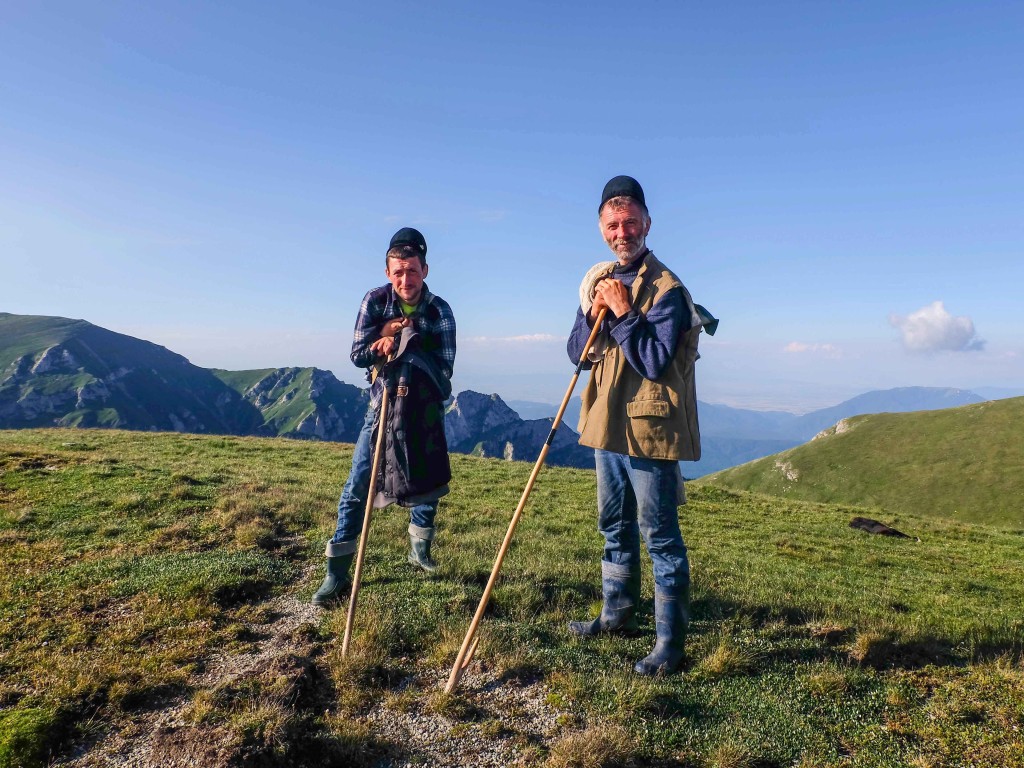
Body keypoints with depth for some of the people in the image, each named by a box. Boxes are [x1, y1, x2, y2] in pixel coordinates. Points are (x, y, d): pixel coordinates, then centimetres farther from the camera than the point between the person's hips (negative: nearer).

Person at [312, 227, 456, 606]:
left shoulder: (440, 311, -13)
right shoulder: (375, 301, -10)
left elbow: (444, 369, -20)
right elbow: (357, 354, -10)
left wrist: (395, 345, -27)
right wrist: (387, 335, -26)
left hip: (426, 409, 0)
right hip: (382, 406, 0)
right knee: (357, 487, -4)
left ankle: (419, 548, 33)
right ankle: (337, 573, 3)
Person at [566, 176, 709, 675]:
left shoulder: (666, 289, -12)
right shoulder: (598, 280, 11)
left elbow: (656, 362, -20)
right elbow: (576, 352, 8)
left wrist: (624, 312, -20)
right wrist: (595, 315, -9)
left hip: (649, 428, -7)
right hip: (607, 424, 8)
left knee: (660, 536, 0)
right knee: (615, 527, 19)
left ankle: (670, 642, 12)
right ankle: (617, 613, 36)